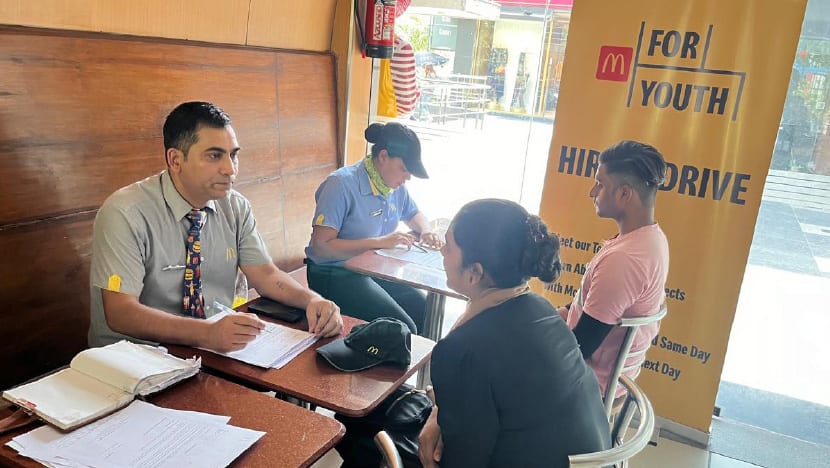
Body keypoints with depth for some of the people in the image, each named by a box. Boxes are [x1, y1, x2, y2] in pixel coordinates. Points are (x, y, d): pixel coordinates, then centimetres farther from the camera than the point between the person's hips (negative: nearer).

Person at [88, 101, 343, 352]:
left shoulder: (236, 207, 0)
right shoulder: (126, 213, -17)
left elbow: (264, 273, 1)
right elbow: (121, 312, -23)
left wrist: (312, 299, -20)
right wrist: (207, 333, -37)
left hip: (217, 345, 6)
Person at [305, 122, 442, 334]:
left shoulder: (396, 187, 5)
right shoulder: (342, 184, -18)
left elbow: (414, 215, 26)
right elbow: (320, 246, -23)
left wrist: (426, 232, 1)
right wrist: (379, 242, -26)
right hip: (335, 275, -8)